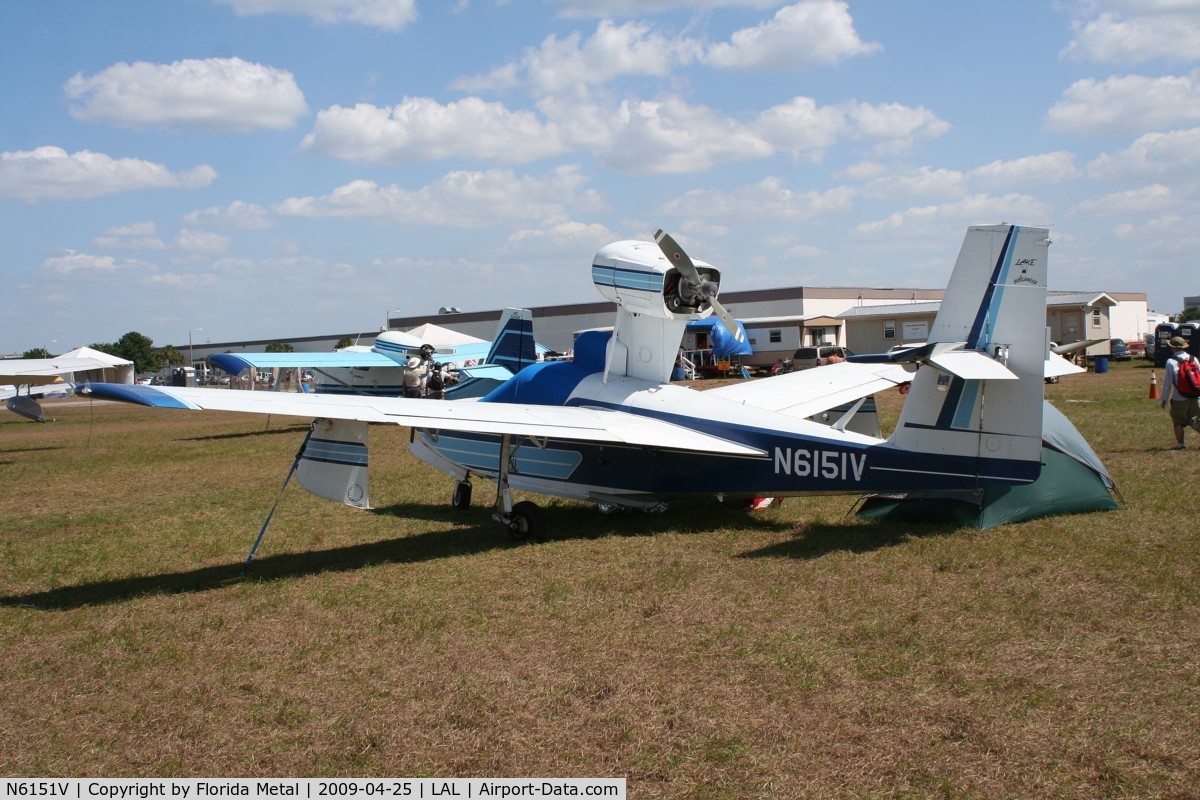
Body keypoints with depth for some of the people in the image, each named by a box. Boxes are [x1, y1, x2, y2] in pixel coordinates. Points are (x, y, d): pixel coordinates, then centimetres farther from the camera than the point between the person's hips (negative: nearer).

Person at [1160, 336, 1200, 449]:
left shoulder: (1171, 361, -12)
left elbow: (1168, 382, -8)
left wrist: (1164, 399, 0)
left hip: (1179, 399, -4)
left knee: (1178, 422, 11)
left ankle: (1180, 443, 14)